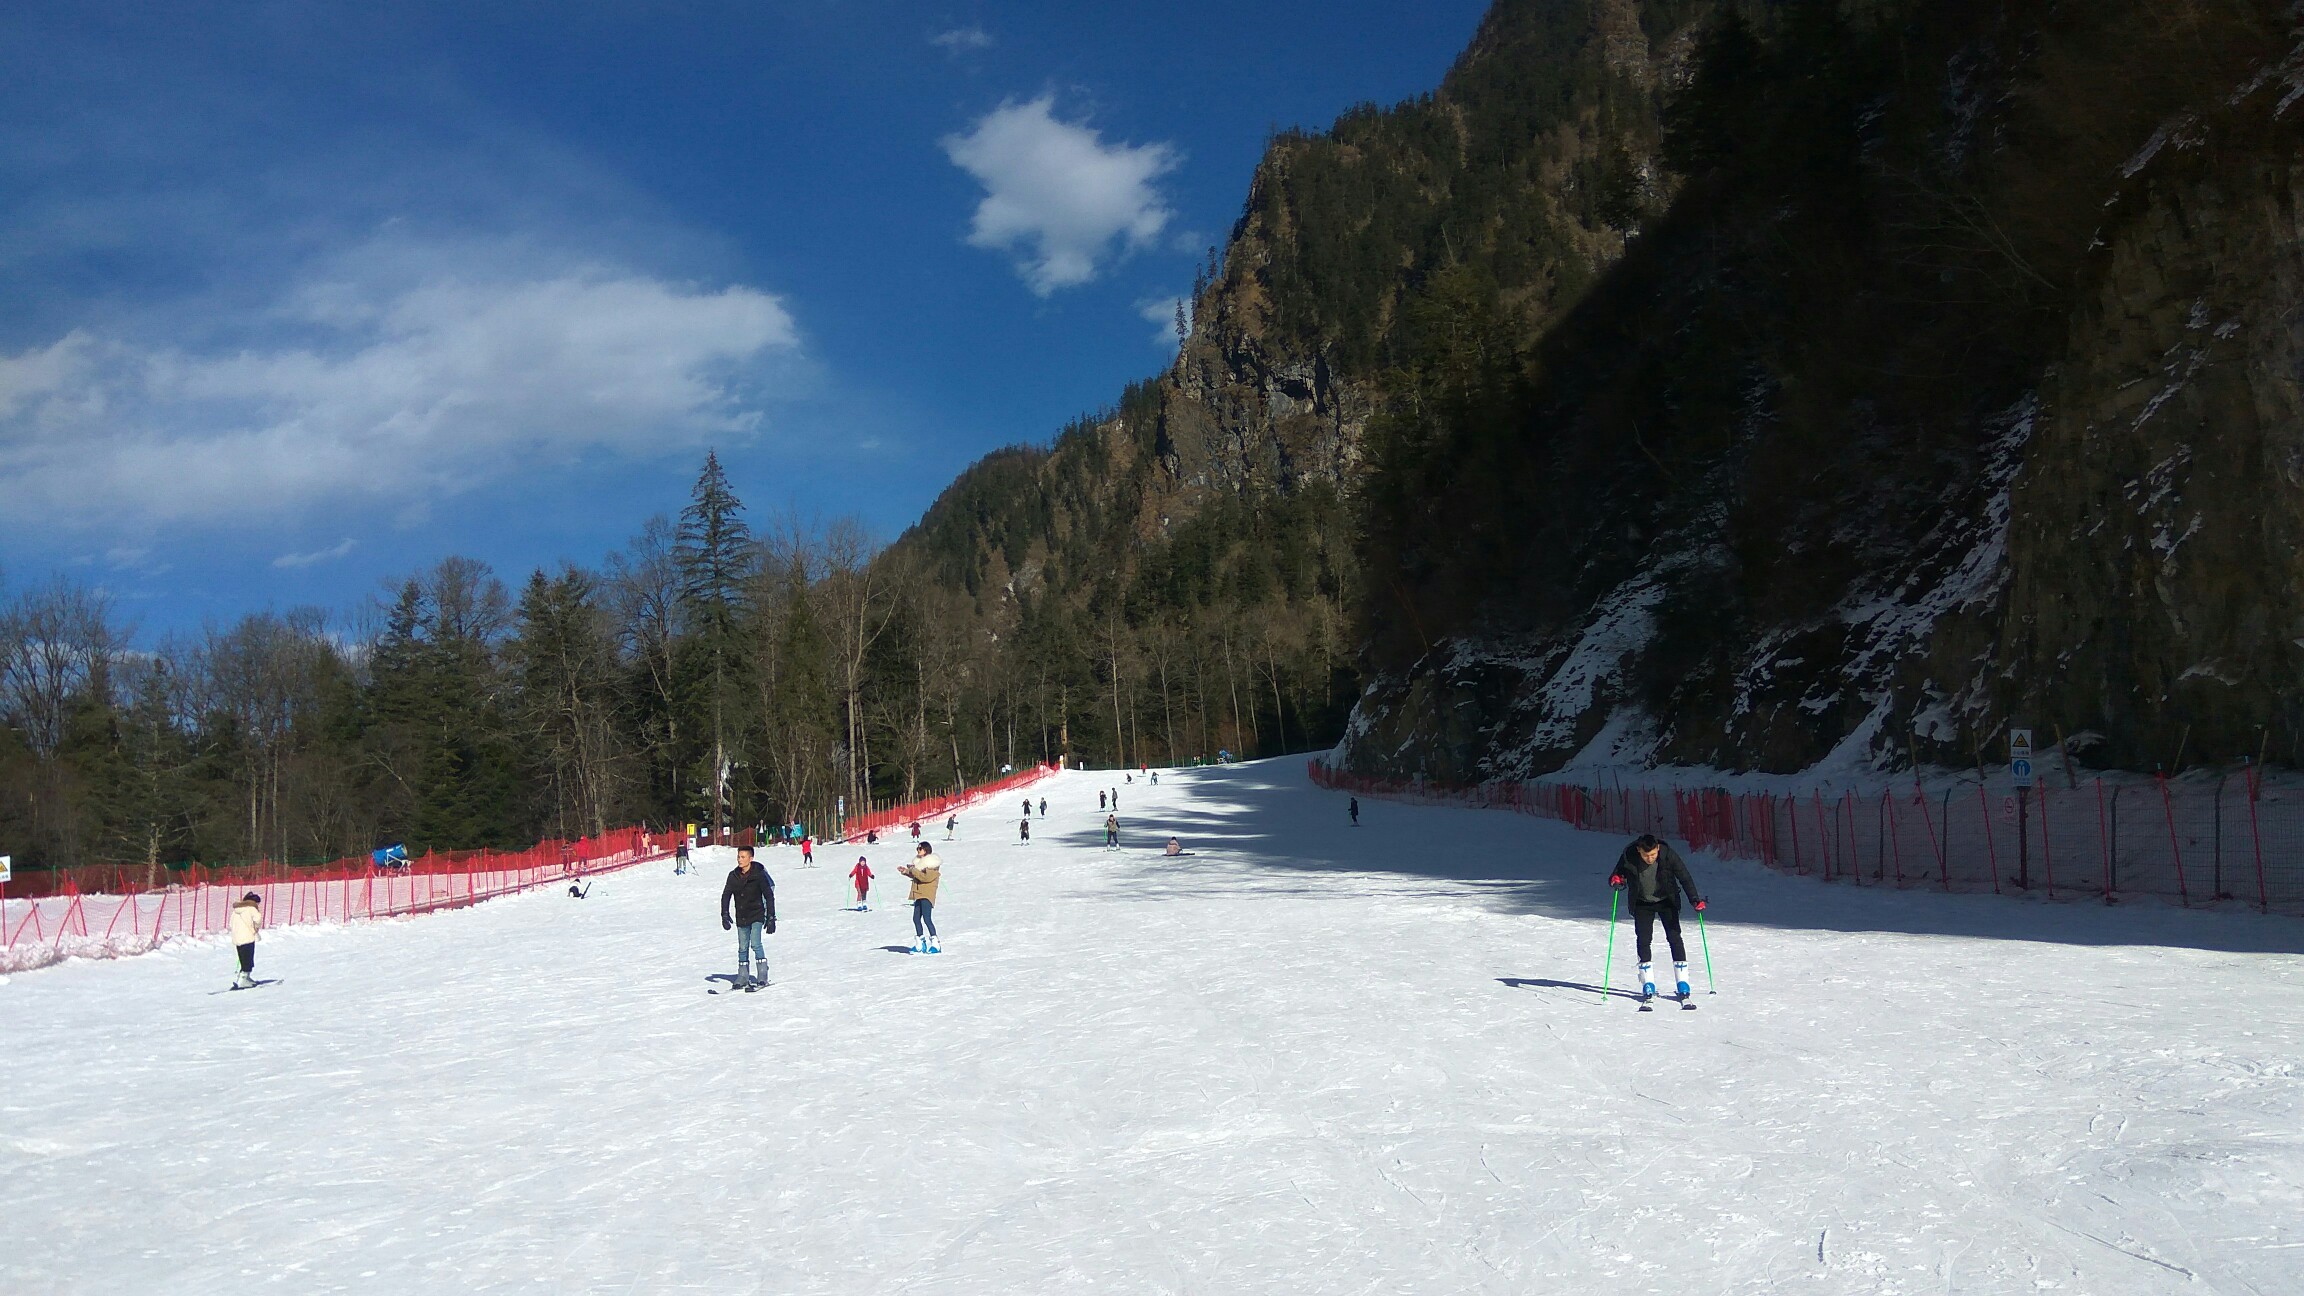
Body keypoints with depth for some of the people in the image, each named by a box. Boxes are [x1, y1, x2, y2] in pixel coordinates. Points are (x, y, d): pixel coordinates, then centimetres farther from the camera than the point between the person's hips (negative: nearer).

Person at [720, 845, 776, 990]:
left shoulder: (759, 875, -12)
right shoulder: (733, 875, -1)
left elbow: (769, 897, -8)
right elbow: (726, 895, 9)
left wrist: (771, 918, -10)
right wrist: (725, 915, -1)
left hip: (757, 915, -5)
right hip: (741, 917, 5)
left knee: (755, 944, -16)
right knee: (742, 948, 9)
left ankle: (763, 977, -10)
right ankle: (743, 978, 18)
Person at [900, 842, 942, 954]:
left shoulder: (932, 864, -10)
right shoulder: (920, 862, 17)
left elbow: (925, 877, -22)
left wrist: (913, 870, -16)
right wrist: (906, 872, 11)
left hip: (927, 895, -9)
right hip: (918, 895, 10)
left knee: (927, 918, -15)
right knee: (916, 919, 9)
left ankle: (935, 944, -14)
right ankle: (920, 944, 18)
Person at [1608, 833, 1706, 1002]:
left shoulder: (1669, 855, -26)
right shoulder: (1628, 856, -24)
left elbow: (1684, 877, -19)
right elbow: (1617, 874, -8)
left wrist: (1694, 899, -31)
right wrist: (1616, 880, -32)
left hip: (1666, 901, -1)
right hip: (1642, 903, 1)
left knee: (1674, 938, -8)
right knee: (1643, 940, -6)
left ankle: (1683, 985, -4)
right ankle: (1648, 985, 3)